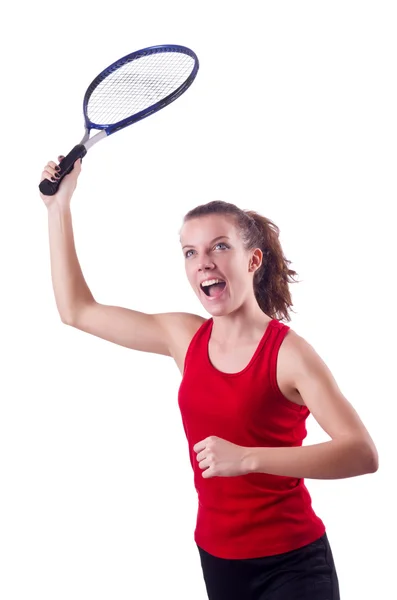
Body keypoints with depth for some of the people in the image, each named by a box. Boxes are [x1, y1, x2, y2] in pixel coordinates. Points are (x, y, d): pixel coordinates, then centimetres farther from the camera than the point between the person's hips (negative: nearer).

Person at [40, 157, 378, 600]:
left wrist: (248, 457, -34)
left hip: (290, 563, -5)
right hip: (216, 556, 6)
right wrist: (58, 206, 7)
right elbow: (77, 310, 8)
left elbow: (362, 453, -27)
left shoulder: (288, 352, -16)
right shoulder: (185, 337, 1)